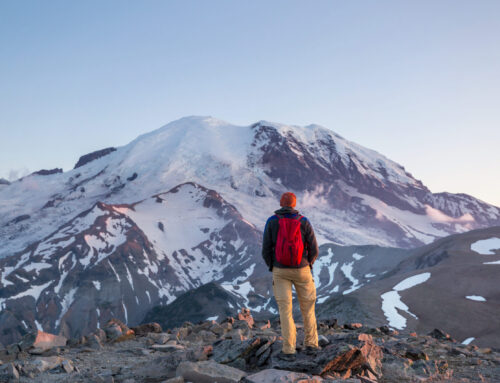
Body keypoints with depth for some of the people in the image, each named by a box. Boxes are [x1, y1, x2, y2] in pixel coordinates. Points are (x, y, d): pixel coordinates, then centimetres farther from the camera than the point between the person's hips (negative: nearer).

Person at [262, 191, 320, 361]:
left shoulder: (271, 222, -6)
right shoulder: (304, 222, -6)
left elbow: (266, 250, -6)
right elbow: (313, 249, -5)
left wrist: (271, 266, 13)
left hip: (280, 271, 0)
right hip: (301, 270, 0)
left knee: (285, 309, 4)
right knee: (307, 306, 18)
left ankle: (288, 350, 2)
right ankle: (310, 344, 23)